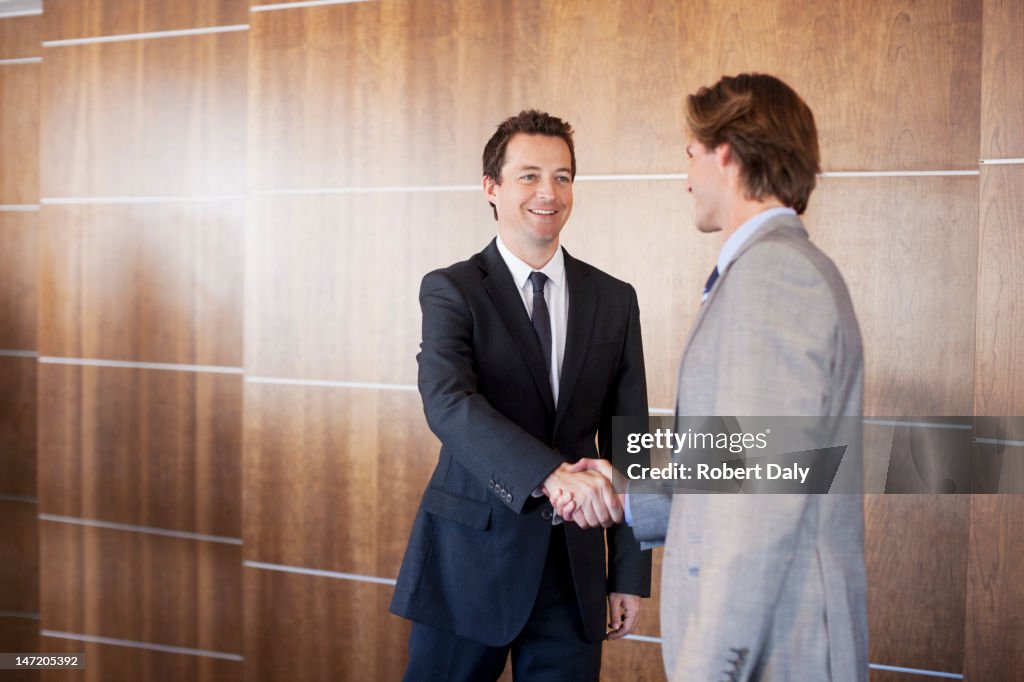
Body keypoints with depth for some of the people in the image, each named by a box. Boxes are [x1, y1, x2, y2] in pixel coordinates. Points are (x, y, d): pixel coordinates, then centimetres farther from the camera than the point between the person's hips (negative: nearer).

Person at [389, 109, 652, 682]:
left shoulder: (615, 300, 7)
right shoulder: (450, 291, -4)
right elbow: (448, 404, -22)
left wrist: (631, 575, 5)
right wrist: (551, 475, -37)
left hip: (573, 567, 3)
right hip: (471, 555, -2)